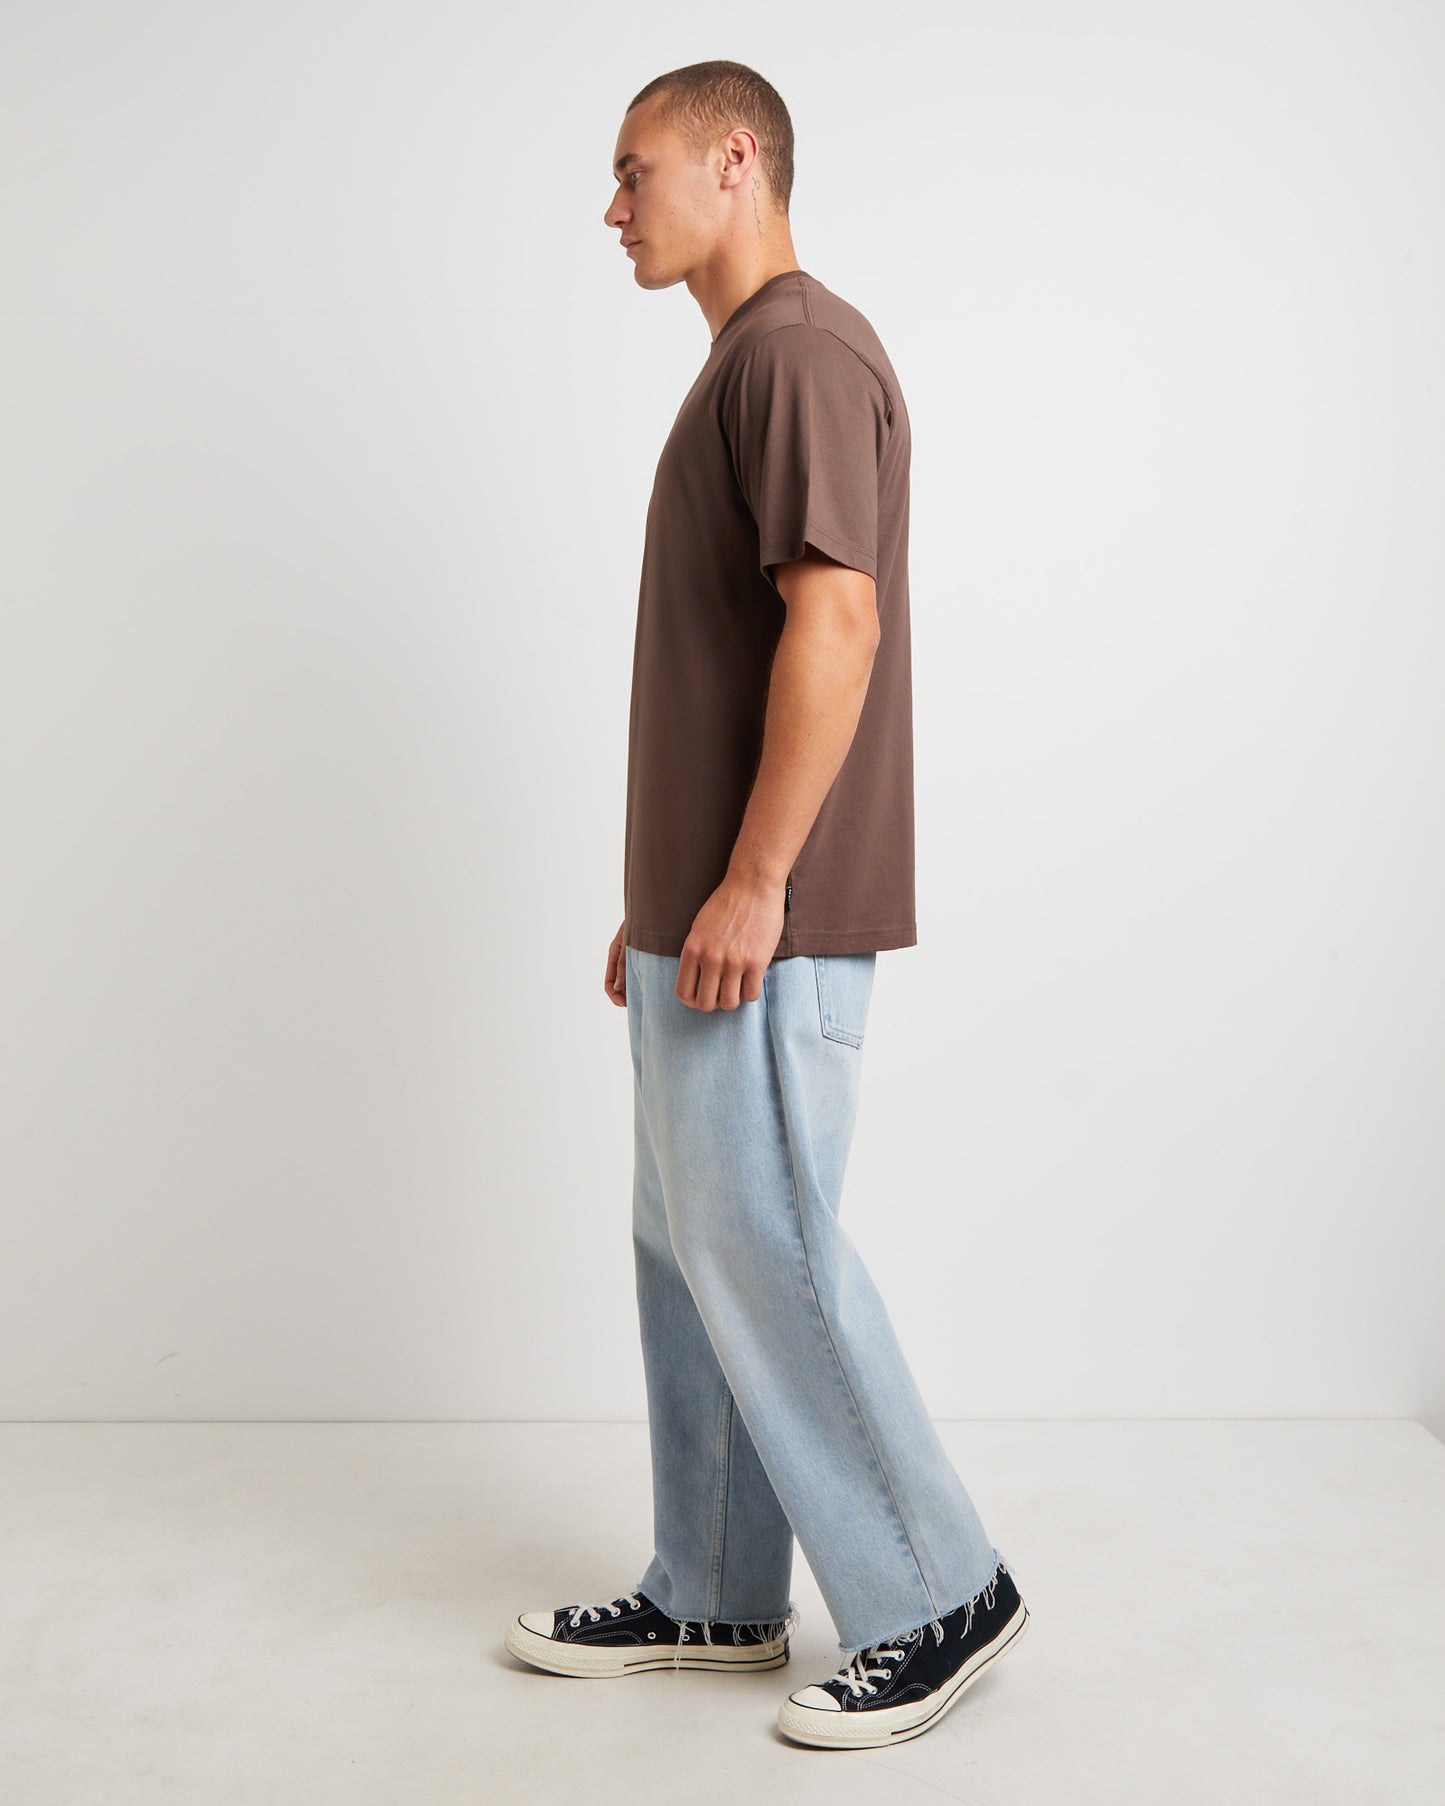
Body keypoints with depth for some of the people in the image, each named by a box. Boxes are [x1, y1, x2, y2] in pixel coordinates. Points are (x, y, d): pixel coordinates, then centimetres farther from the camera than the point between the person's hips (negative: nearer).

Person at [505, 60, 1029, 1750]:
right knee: (687, 1251, 14)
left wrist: (750, 883, -23)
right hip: (701, 917, 10)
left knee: (764, 1254, -5)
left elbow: (836, 618, -22)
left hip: (767, 925, -10)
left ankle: (937, 1600, 11)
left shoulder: (802, 348, -11)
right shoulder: (739, 365, 20)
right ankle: (714, 1596, 26)